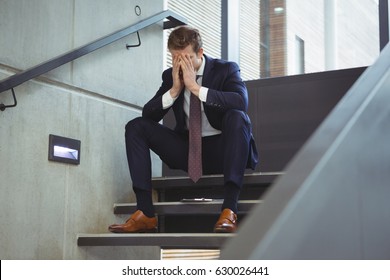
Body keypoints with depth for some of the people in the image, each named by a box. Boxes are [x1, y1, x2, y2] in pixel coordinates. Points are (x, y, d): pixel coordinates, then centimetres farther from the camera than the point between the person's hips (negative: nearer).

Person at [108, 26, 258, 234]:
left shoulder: (225, 69, -5)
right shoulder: (170, 76, 6)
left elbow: (241, 102, -26)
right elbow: (148, 114, 0)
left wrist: (196, 87, -28)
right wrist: (174, 90, -15)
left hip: (221, 150, -4)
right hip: (188, 150, 4)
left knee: (236, 116, -34)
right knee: (136, 126, -9)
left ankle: (229, 211, -39)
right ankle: (145, 214, -18)